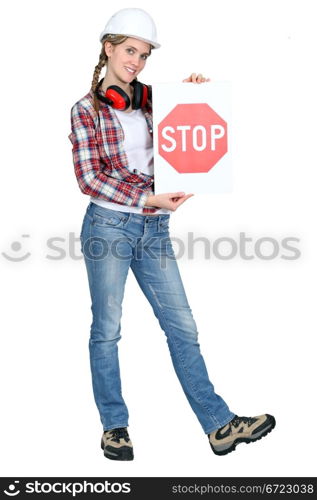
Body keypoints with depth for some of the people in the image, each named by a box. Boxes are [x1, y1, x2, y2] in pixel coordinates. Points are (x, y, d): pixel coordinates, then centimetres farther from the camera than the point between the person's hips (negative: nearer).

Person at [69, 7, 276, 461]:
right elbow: (89, 178, -9)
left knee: (182, 325, 4)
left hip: (153, 228, 4)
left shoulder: (151, 101, 11)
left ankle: (220, 424, 8)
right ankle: (114, 426, 20)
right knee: (107, 329, 5)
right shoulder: (87, 109, -2)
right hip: (109, 225, -4)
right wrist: (148, 199, -16)